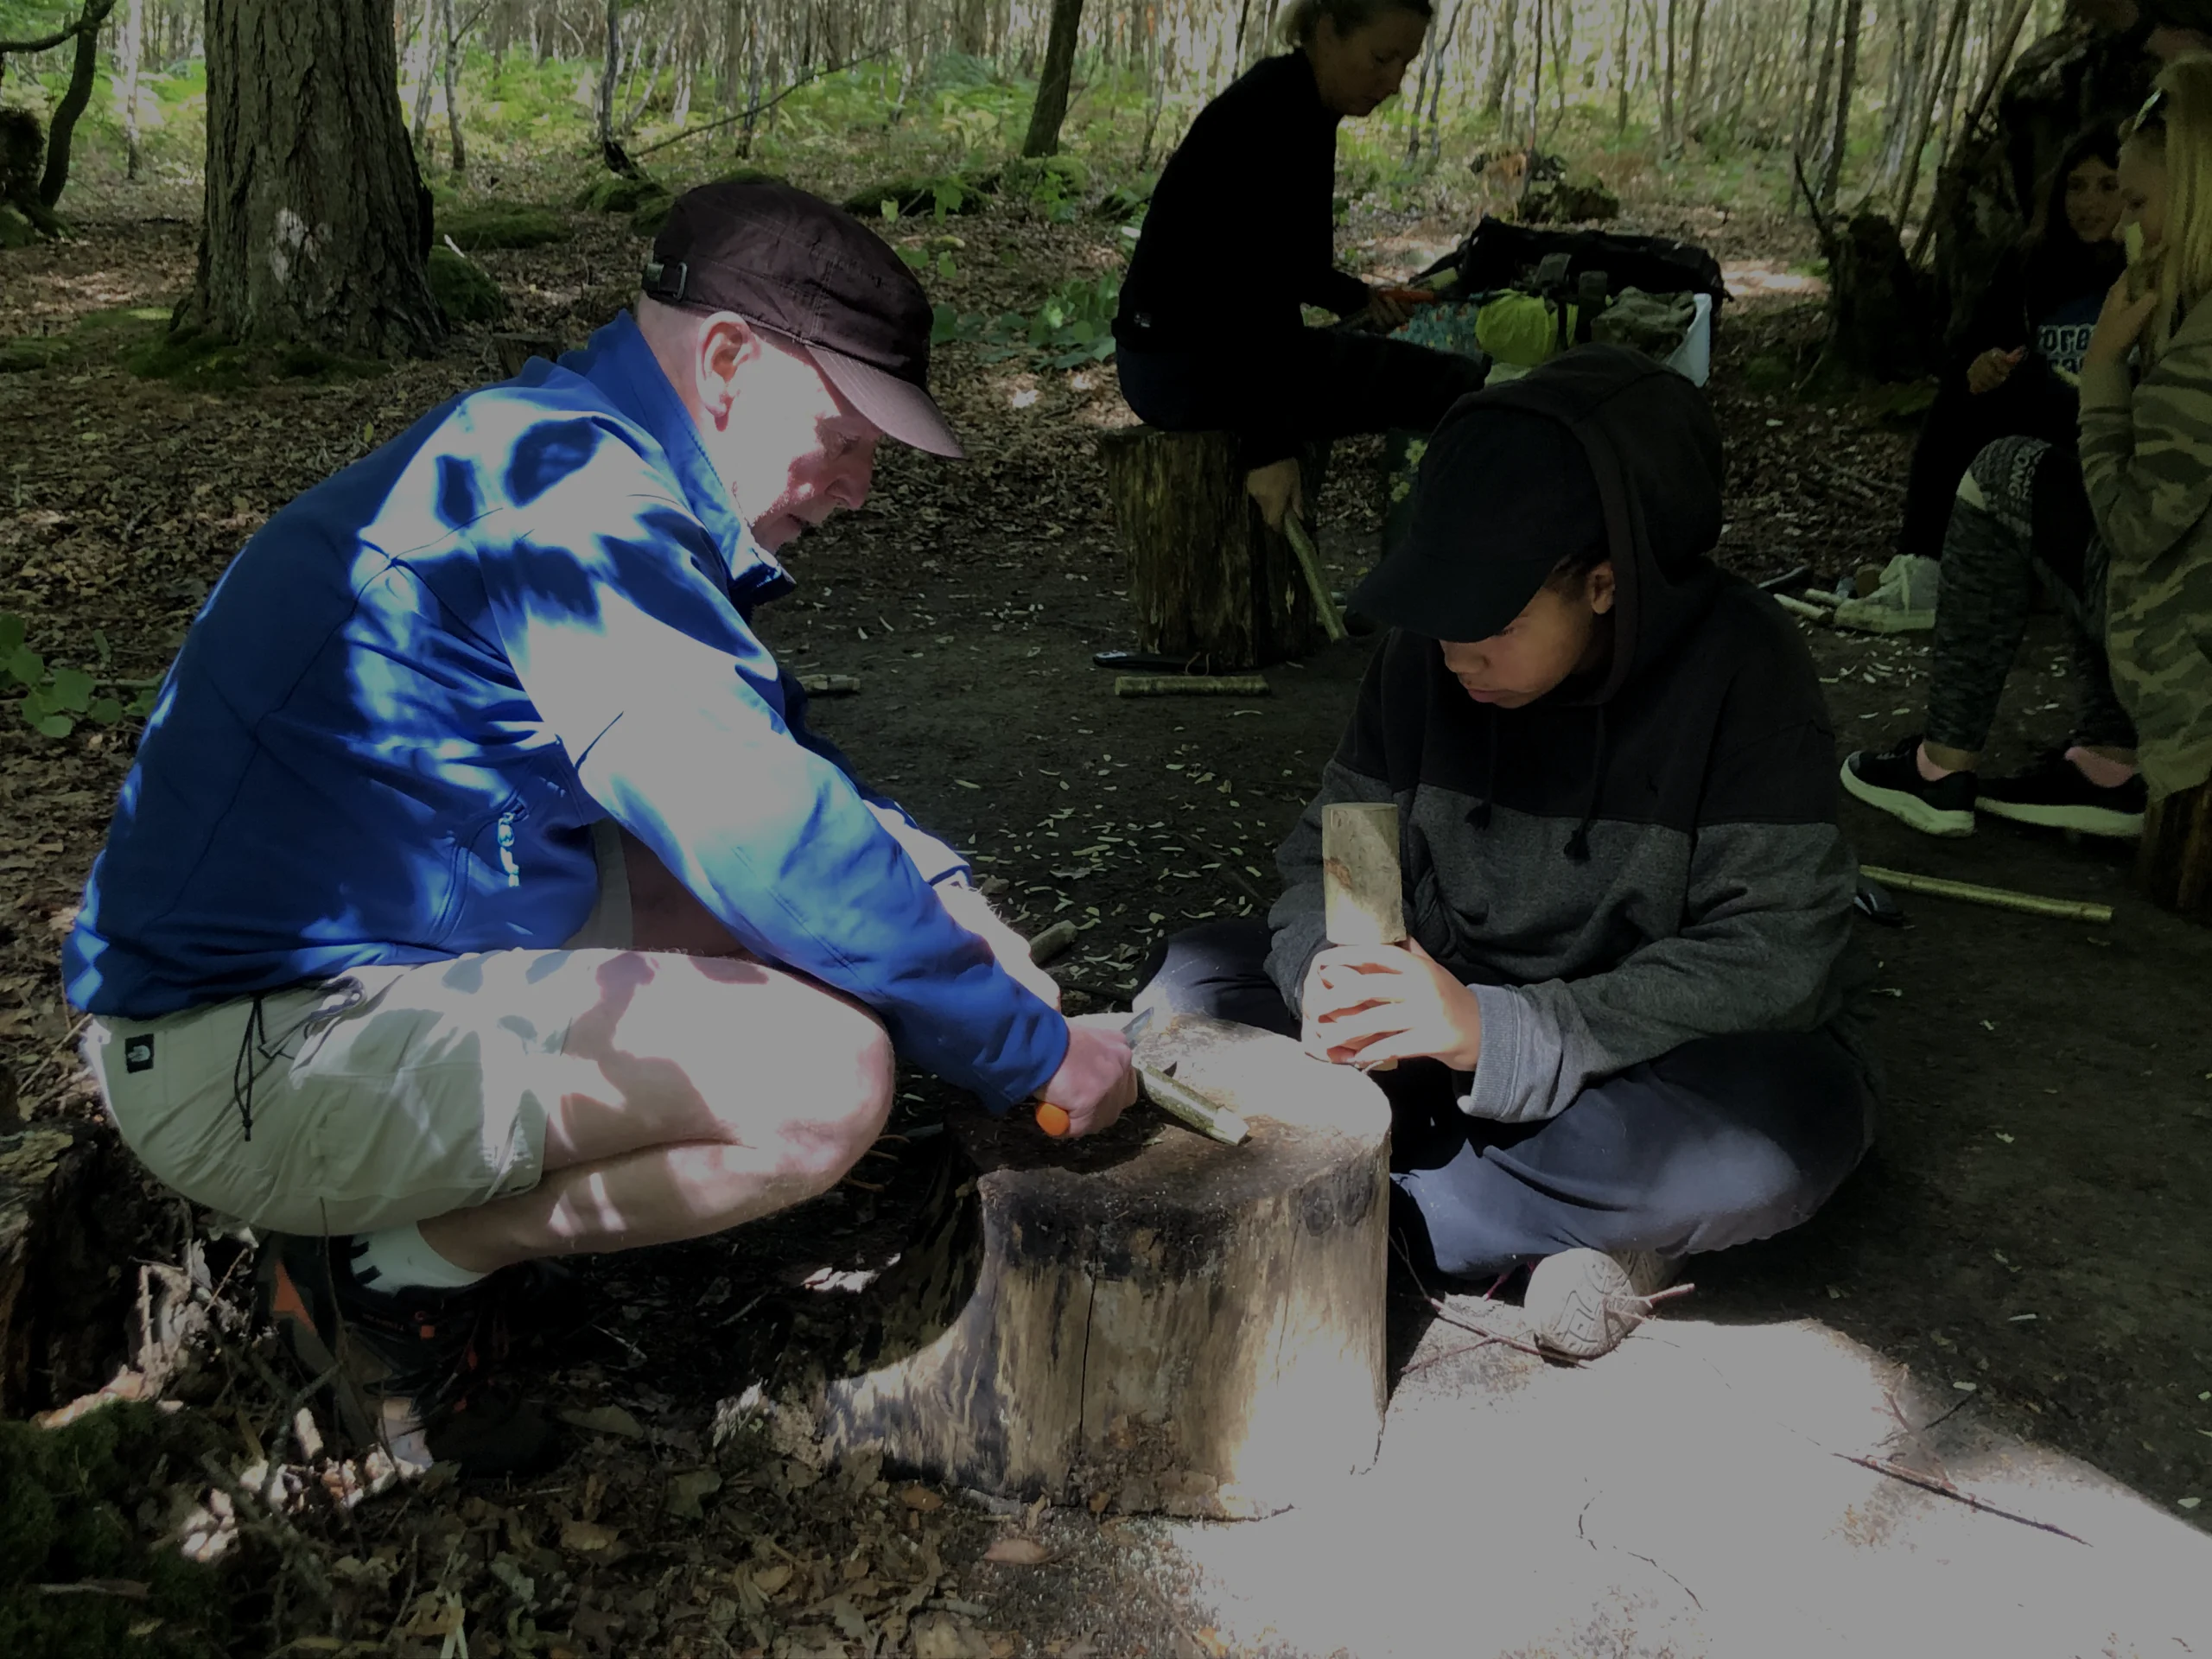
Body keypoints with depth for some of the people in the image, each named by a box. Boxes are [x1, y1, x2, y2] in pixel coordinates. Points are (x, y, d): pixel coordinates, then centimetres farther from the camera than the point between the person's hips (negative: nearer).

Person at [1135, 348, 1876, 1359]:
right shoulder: (1425, 653, -8)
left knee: (1790, 1123, -36)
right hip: (1448, 1011, 4)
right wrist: (1327, 970, -26)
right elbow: (1331, 850, -1)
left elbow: (1777, 955, -24)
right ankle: (1567, 1218, -19)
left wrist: (1503, 1032, -34)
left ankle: (1369, 1216, -21)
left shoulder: (1738, 669, -19)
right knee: (1188, 989, -16)